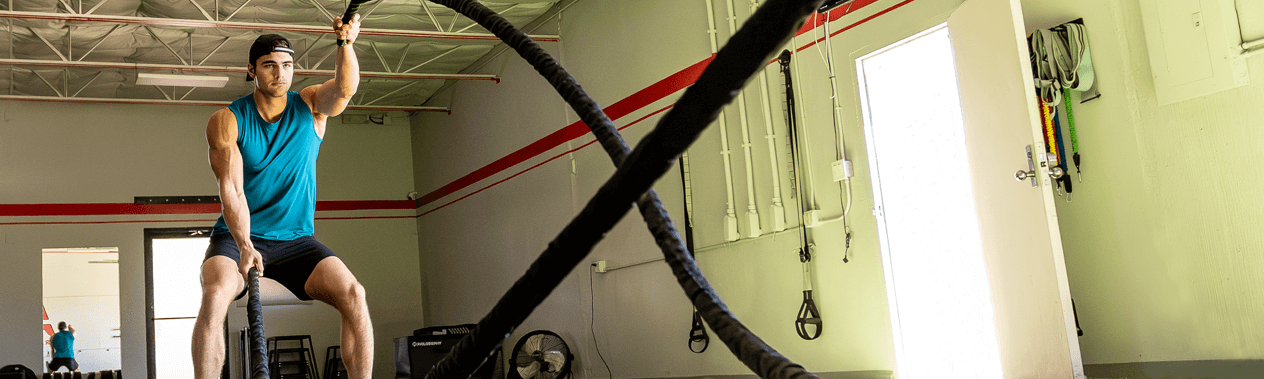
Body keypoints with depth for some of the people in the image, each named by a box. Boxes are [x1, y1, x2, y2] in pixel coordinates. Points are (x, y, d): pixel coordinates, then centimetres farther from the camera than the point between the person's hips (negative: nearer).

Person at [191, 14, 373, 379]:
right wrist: (245, 247, -30)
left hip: (295, 239, 1)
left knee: (353, 294, -22)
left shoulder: (312, 105, 1)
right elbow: (231, 189, -16)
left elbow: (345, 88, -23)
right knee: (215, 295, -32)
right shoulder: (226, 121, -4)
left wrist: (346, 44, -44)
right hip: (238, 237, -1)